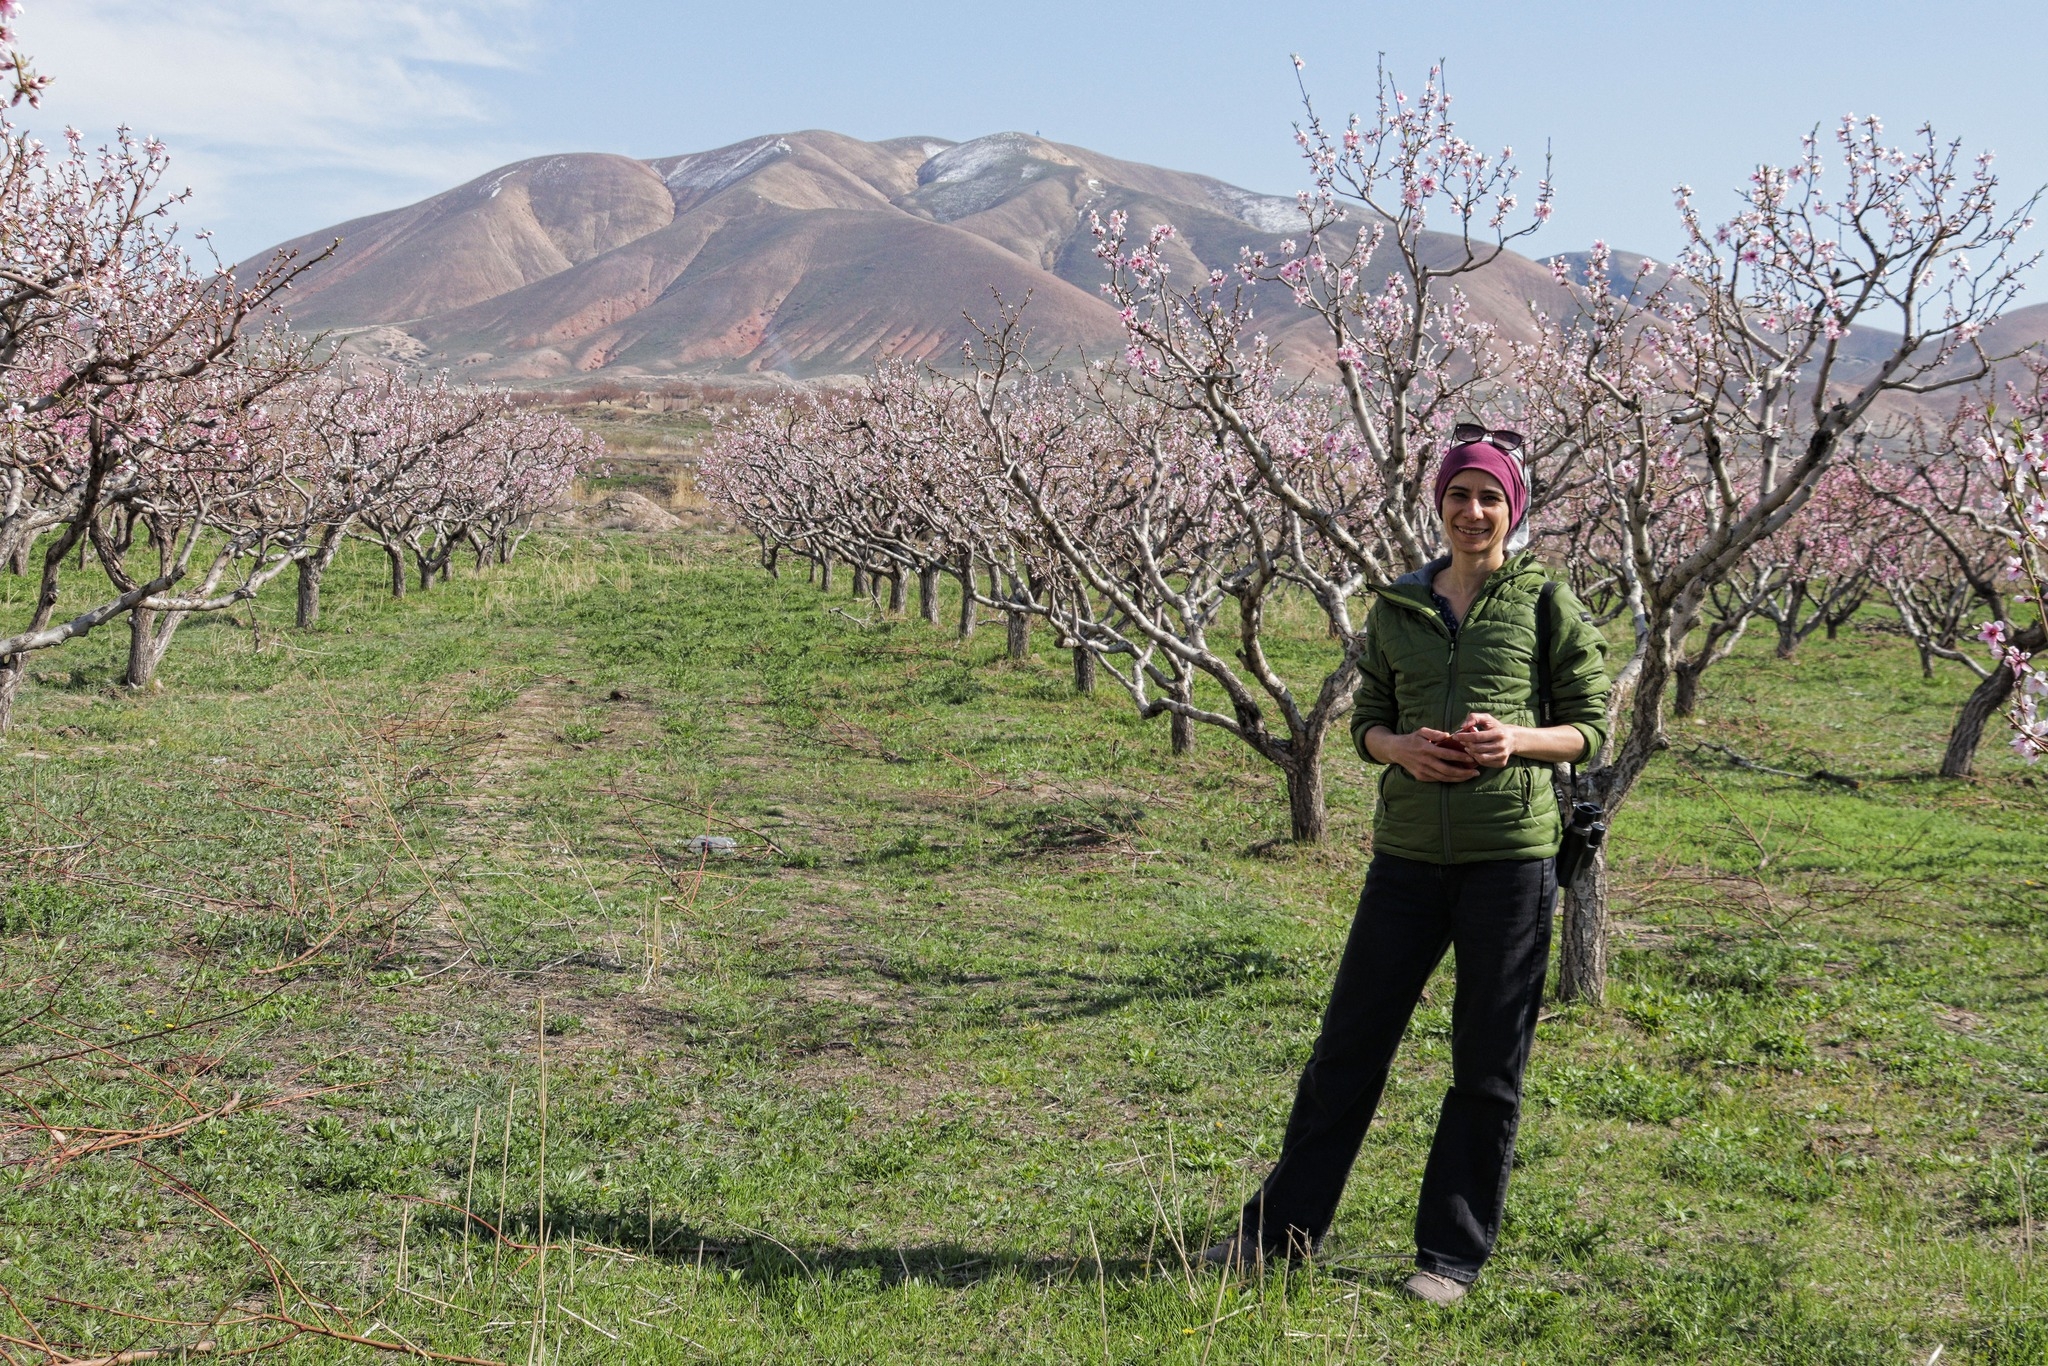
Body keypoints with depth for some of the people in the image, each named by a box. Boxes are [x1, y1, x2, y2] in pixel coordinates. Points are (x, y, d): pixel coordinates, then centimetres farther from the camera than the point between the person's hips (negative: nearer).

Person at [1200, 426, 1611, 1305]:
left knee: (1488, 1065, 6)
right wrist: (1403, 748, -8)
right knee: (1350, 1041, 8)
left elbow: (1590, 728, 3)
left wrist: (1517, 739, -16)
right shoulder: (1398, 608, 8)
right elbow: (1367, 721, 14)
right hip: (1409, 852, 3)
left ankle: (1452, 1252, 20)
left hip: (1510, 854, -2)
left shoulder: (1546, 605, 0)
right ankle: (1280, 1228, 20)